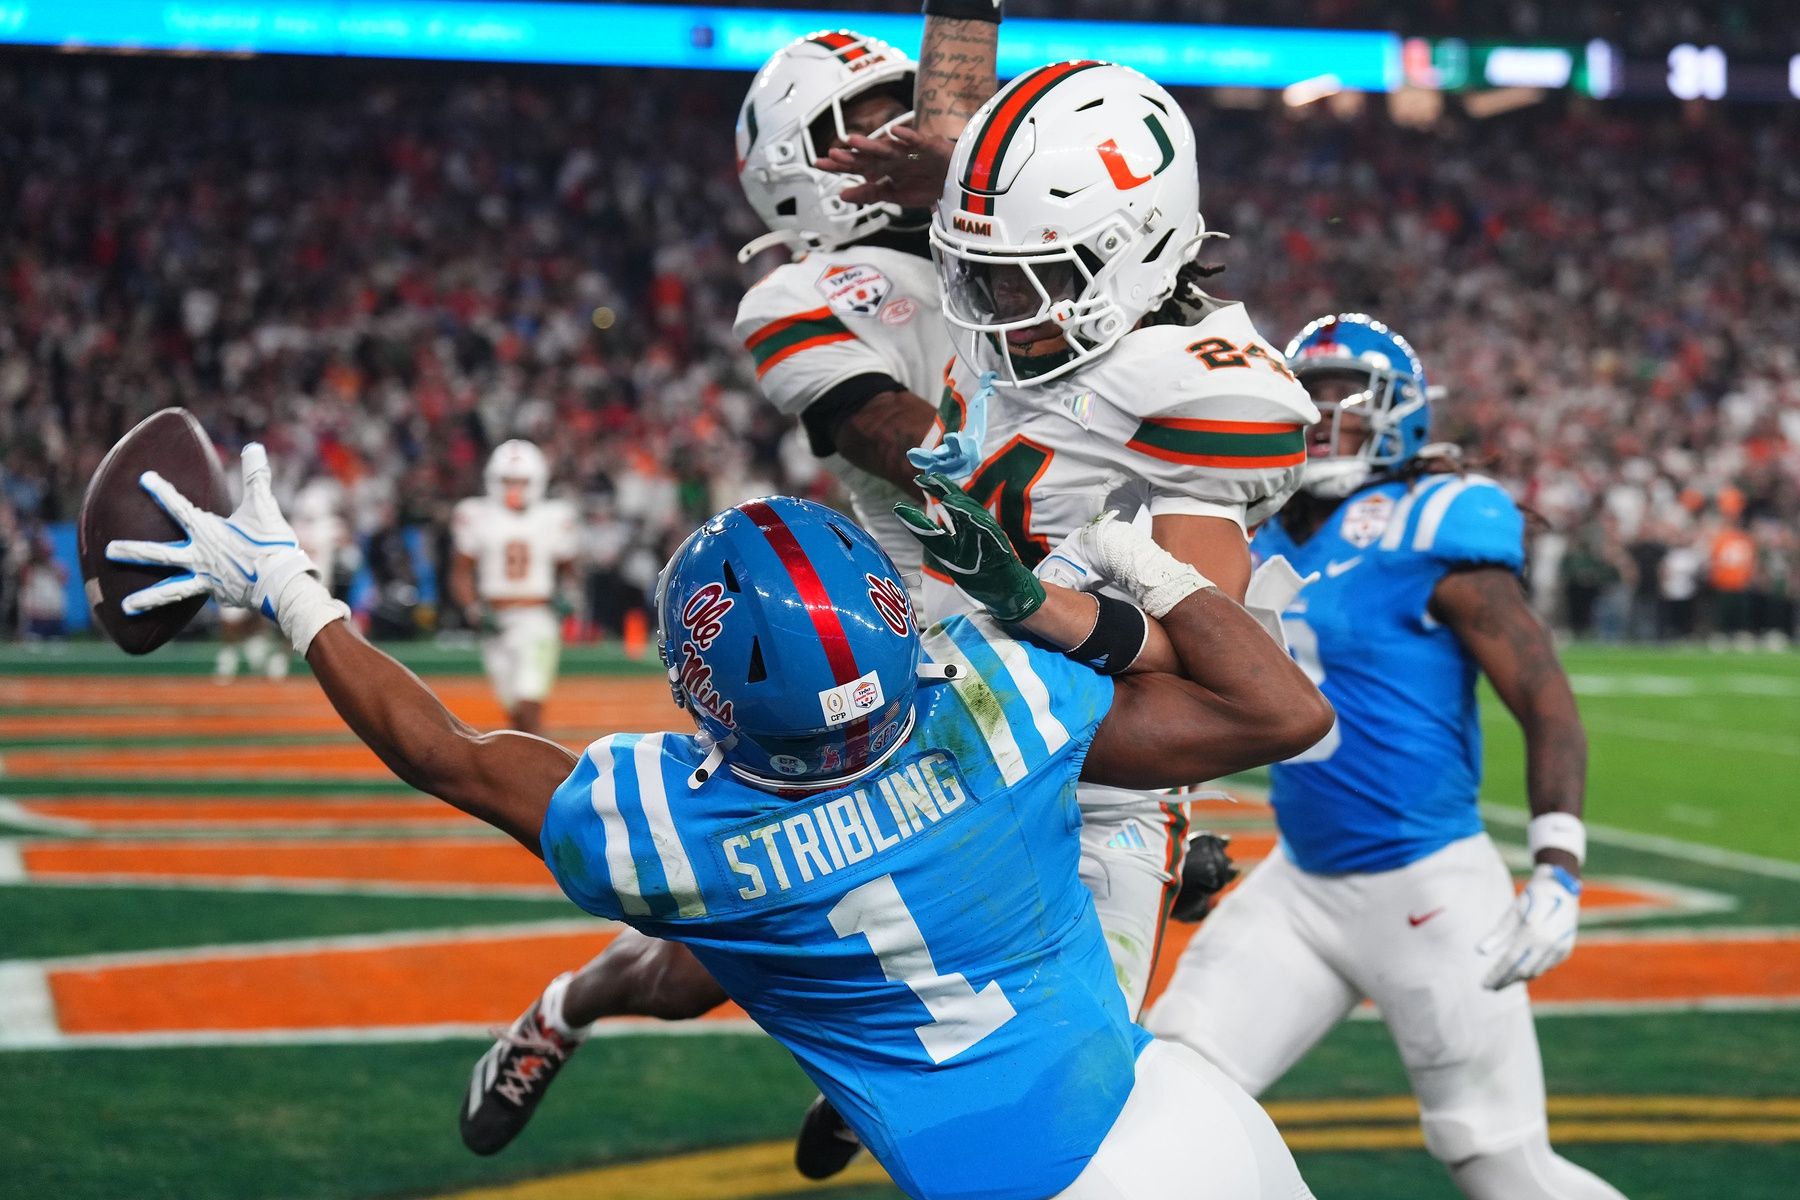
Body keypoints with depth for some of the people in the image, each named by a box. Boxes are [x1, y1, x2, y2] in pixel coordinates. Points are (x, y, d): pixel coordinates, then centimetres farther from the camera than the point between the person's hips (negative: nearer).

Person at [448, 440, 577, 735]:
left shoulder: (555, 519, 3)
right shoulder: (476, 517, 2)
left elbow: (567, 569, 18)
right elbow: (461, 574, 8)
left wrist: (564, 593, -4)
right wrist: (475, 611, -7)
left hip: (538, 621, -2)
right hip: (497, 623, 2)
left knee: (530, 706, -17)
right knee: (516, 712, 7)